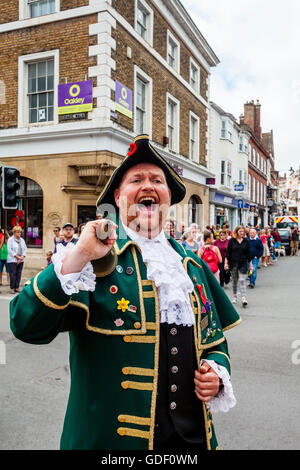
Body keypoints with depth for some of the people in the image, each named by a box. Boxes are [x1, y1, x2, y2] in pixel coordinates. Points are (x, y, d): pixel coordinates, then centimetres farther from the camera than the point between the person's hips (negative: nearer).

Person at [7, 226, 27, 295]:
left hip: (21, 260, 5)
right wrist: (18, 257, -13)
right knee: (13, 274, -6)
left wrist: (22, 257, -6)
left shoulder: (22, 240, 13)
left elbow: (25, 249, 9)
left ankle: (17, 287, 12)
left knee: (19, 274, 4)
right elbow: (9, 250, -10)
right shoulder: (10, 239, -1)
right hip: (12, 260, -4)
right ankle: (12, 288, 3)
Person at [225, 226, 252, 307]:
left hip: (243, 263, 0)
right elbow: (228, 252, 0)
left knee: (242, 280, -11)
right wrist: (226, 263, -7)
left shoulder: (246, 241, 4)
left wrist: (250, 264, 6)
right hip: (233, 263, 0)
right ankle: (235, 296, 26)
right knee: (234, 280, 11)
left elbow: (248, 254, 8)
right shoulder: (232, 240, 0)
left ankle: (244, 298, -17)